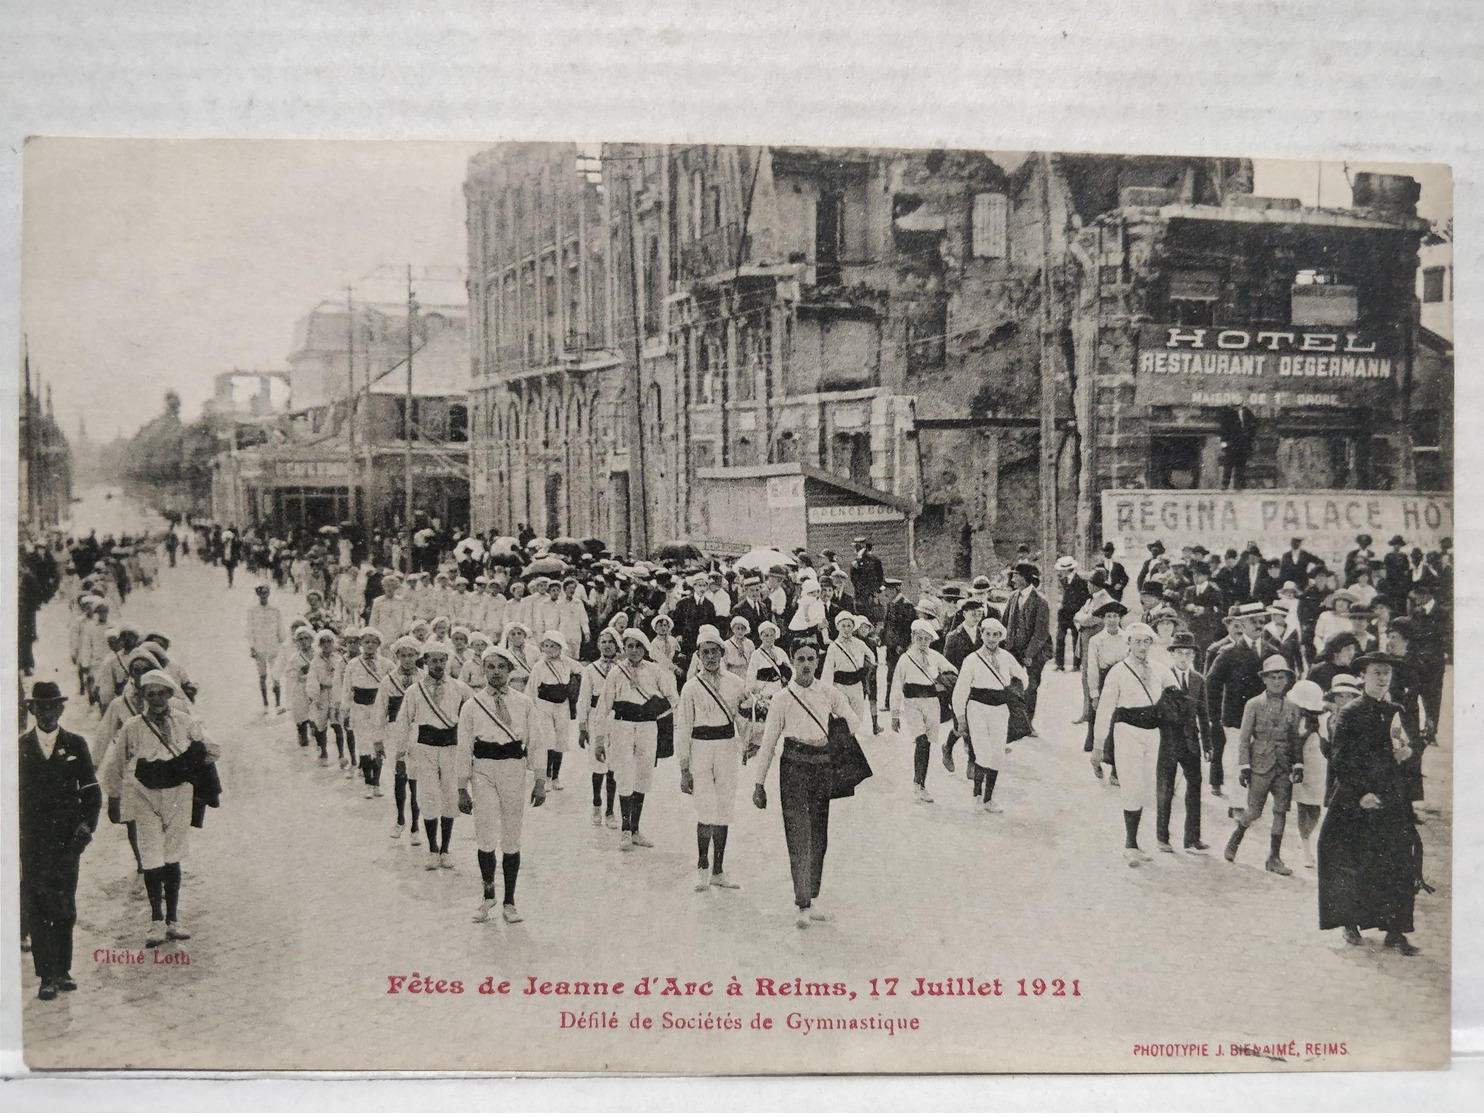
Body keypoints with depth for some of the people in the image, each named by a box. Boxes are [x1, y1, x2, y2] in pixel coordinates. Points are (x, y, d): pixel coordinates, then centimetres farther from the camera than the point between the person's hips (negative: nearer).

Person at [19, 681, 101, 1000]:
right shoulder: (20, 747, 4)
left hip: (67, 839, 1)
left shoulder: (75, 745, 6)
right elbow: (12, 794, 6)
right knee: (36, 909, -3)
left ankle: (62, 971, 16)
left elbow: (91, 791, 8)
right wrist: (17, 836, -2)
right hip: (32, 841, -1)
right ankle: (46, 976, 2)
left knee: (65, 909, 5)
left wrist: (87, 824, -7)